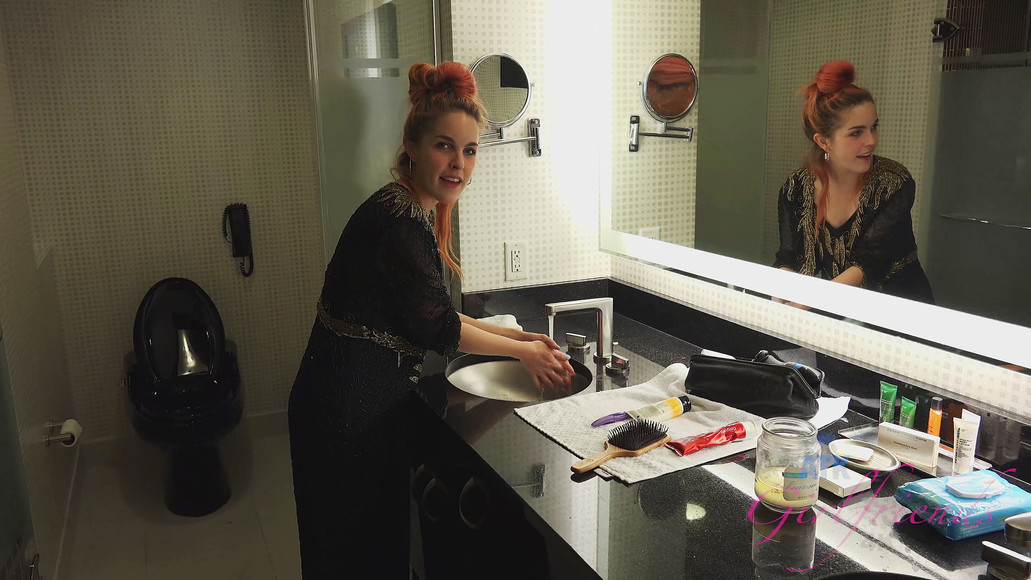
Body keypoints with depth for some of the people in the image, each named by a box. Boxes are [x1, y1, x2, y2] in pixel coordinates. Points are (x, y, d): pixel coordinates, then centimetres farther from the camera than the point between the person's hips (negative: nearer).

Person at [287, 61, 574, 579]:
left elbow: (428, 308, 12)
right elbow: (433, 325, -17)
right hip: (347, 411, -9)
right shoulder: (400, 221, -24)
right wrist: (524, 351, -4)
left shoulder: (417, 211, 7)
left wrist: (517, 336, 9)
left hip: (371, 401, 9)